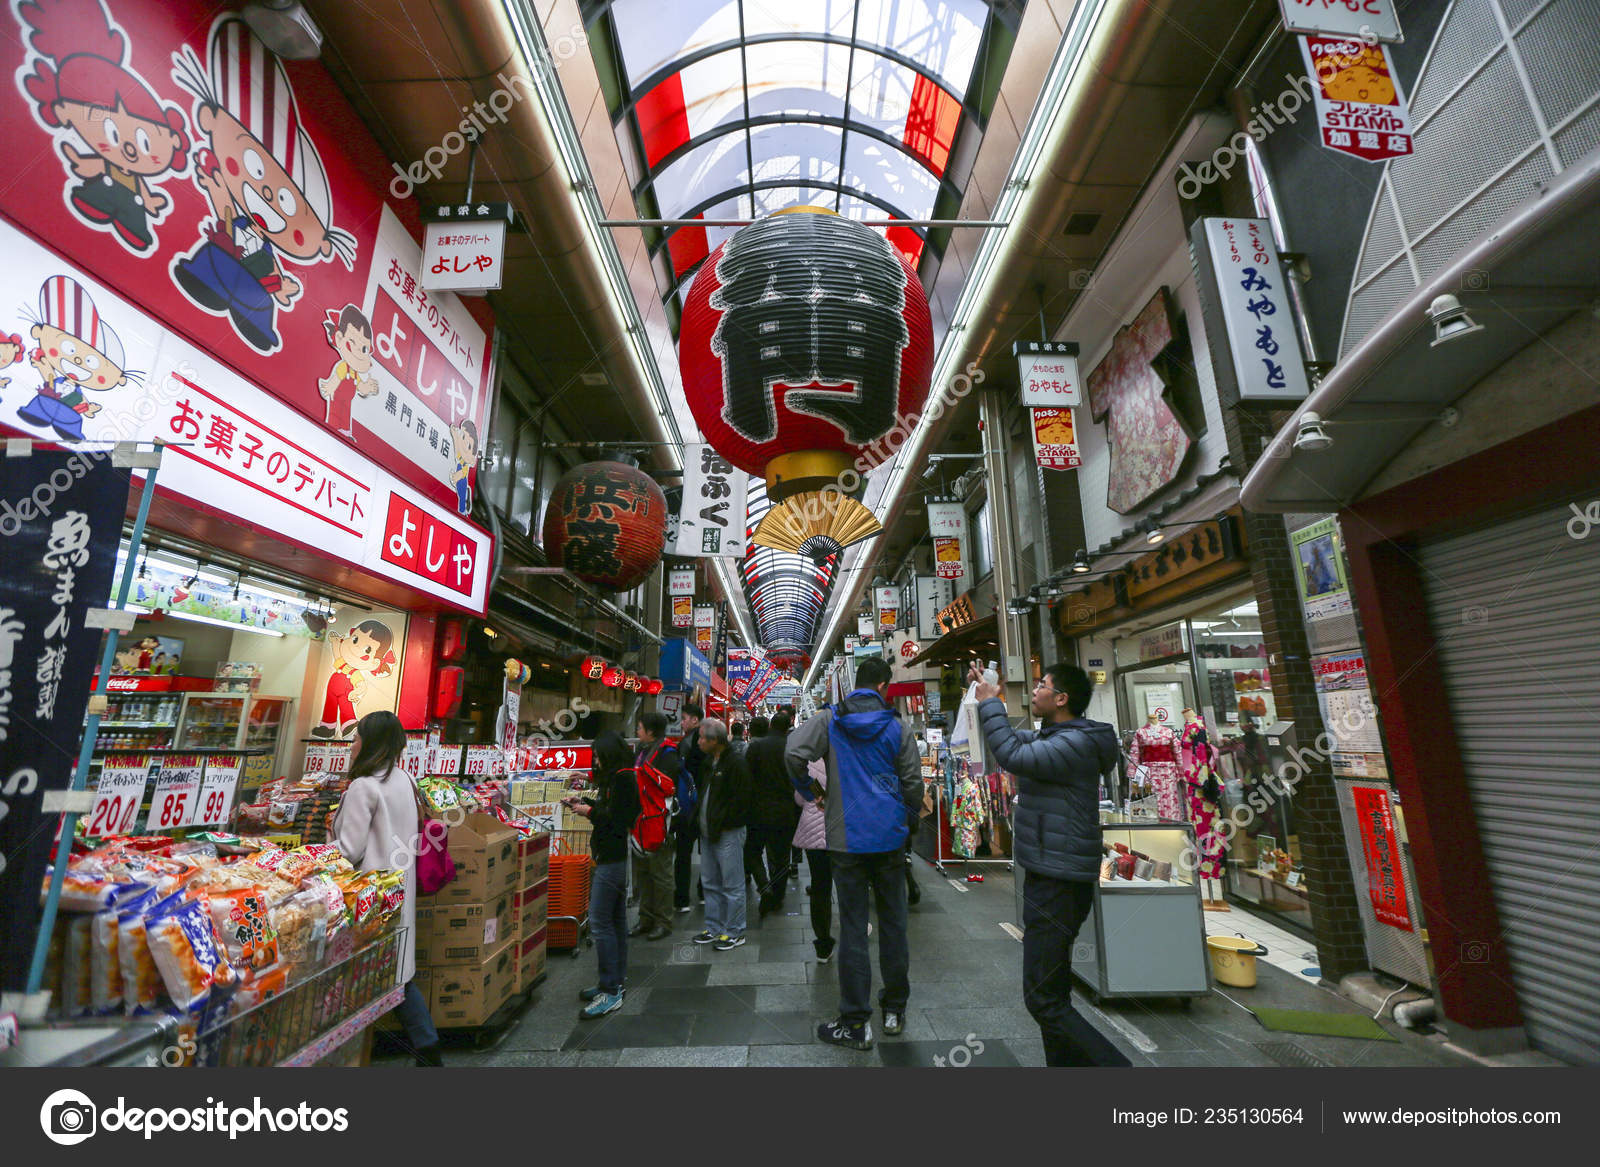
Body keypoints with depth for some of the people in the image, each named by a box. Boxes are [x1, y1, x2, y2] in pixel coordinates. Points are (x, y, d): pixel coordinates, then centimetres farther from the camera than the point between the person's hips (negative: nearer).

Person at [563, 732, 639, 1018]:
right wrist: (584, 802, 10)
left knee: (600, 922, -5)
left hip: (613, 859, -10)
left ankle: (610, 992, 3)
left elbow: (618, 820, -21)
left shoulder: (623, 779, -18)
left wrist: (590, 812, -11)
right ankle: (617, 981, 29)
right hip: (612, 858, 10)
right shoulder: (616, 778, 12)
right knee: (615, 920, 17)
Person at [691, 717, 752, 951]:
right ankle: (714, 928, 29)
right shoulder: (709, 761, 12)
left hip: (728, 833, -9)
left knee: (732, 885, 1)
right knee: (710, 883, 17)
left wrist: (722, 824, -15)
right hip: (708, 833, 9)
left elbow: (740, 799, -19)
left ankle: (735, 932, 13)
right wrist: (702, 823, 13)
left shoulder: (736, 762, -16)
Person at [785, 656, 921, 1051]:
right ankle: (895, 1010, 28)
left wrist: (810, 792, 0)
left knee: (852, 928, 6)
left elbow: (794, 754, -16)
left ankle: (856, 1022, 13)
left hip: (846, 839, -1)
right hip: (890, 838, 2)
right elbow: (913, 783, 1)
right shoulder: (896, 726, 0)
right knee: (893, 922, 15)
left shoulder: (830, 719, -3)